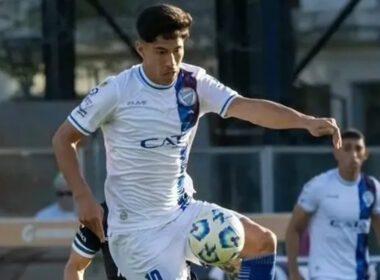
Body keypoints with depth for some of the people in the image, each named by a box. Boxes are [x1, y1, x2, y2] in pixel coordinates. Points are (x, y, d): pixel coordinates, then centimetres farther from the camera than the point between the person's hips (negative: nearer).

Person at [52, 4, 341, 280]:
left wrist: (305, 121, -32)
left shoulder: (195, 83, -2)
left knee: (262, 241, -10)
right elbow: (63, 139, -4)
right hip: (138, 227, -5)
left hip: (181, 212, 5)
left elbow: (245, 106, -17)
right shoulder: (117, 91, -13)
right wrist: (84, 198, -14)